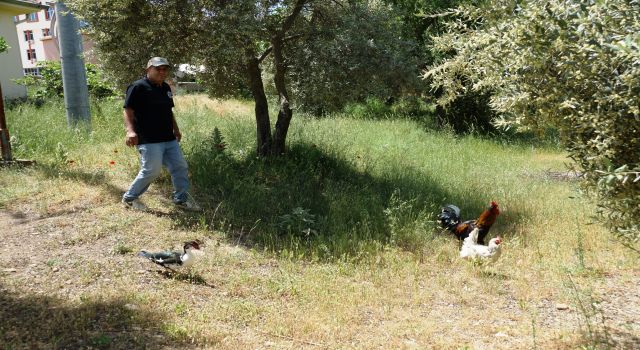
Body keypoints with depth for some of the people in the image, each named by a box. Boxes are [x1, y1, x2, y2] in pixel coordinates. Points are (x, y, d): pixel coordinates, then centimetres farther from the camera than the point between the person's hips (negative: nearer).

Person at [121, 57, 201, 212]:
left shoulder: (166, 88, 16)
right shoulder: (138, 87, -9)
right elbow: (128, 110, -15)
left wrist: (176, 129, 28)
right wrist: (130, 130, -28)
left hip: (169, 139, 8)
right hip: (149, 140, -8)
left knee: (180, 167, 6)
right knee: (152, 170, -9)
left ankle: (181, 198, 20)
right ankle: (129, 198, 10)